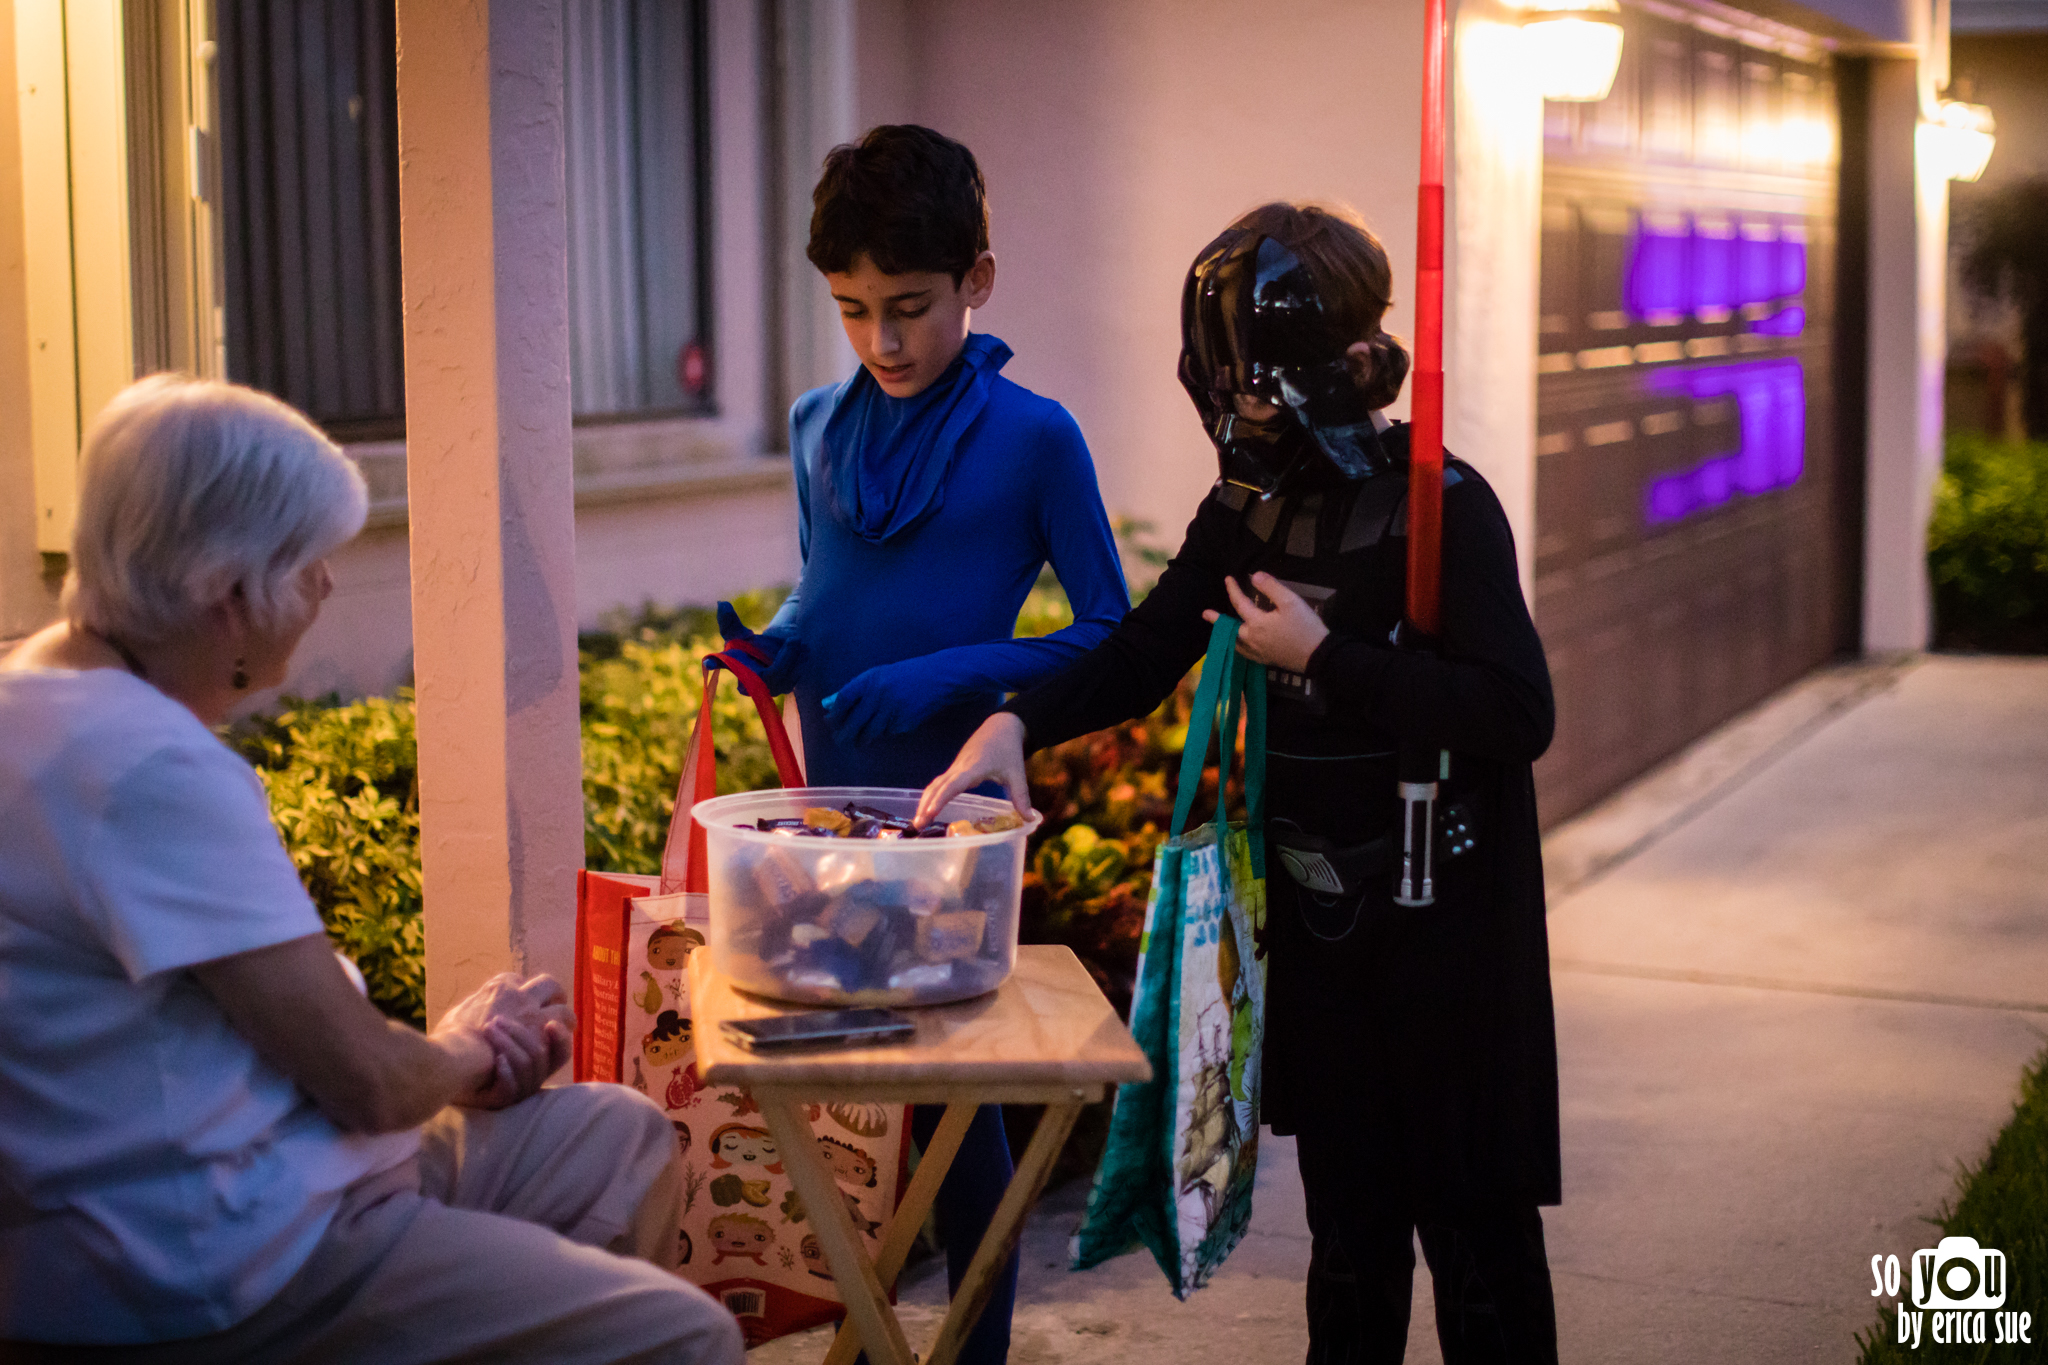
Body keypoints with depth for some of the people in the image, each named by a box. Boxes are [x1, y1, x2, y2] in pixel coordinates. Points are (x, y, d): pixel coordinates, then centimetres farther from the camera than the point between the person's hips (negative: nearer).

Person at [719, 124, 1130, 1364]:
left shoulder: (1033, 438, -7)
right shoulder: (819, 426, 7)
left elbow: (1114, 639, -6)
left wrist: (951, 675, -18)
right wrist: (775, 645, -4)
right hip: (828, 800, 5)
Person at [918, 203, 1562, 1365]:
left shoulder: (1442, 506, -16)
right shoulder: (1248, 509, 4)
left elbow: (1519, 716, -25)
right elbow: (1141, 658, 10)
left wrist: (1325, 658, -22)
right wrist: (1018, 723, -9)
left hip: (1447, 929, -6)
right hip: (1318, 919, 6)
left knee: (1474, 1226, 5)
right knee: (1350, 1220, 17)